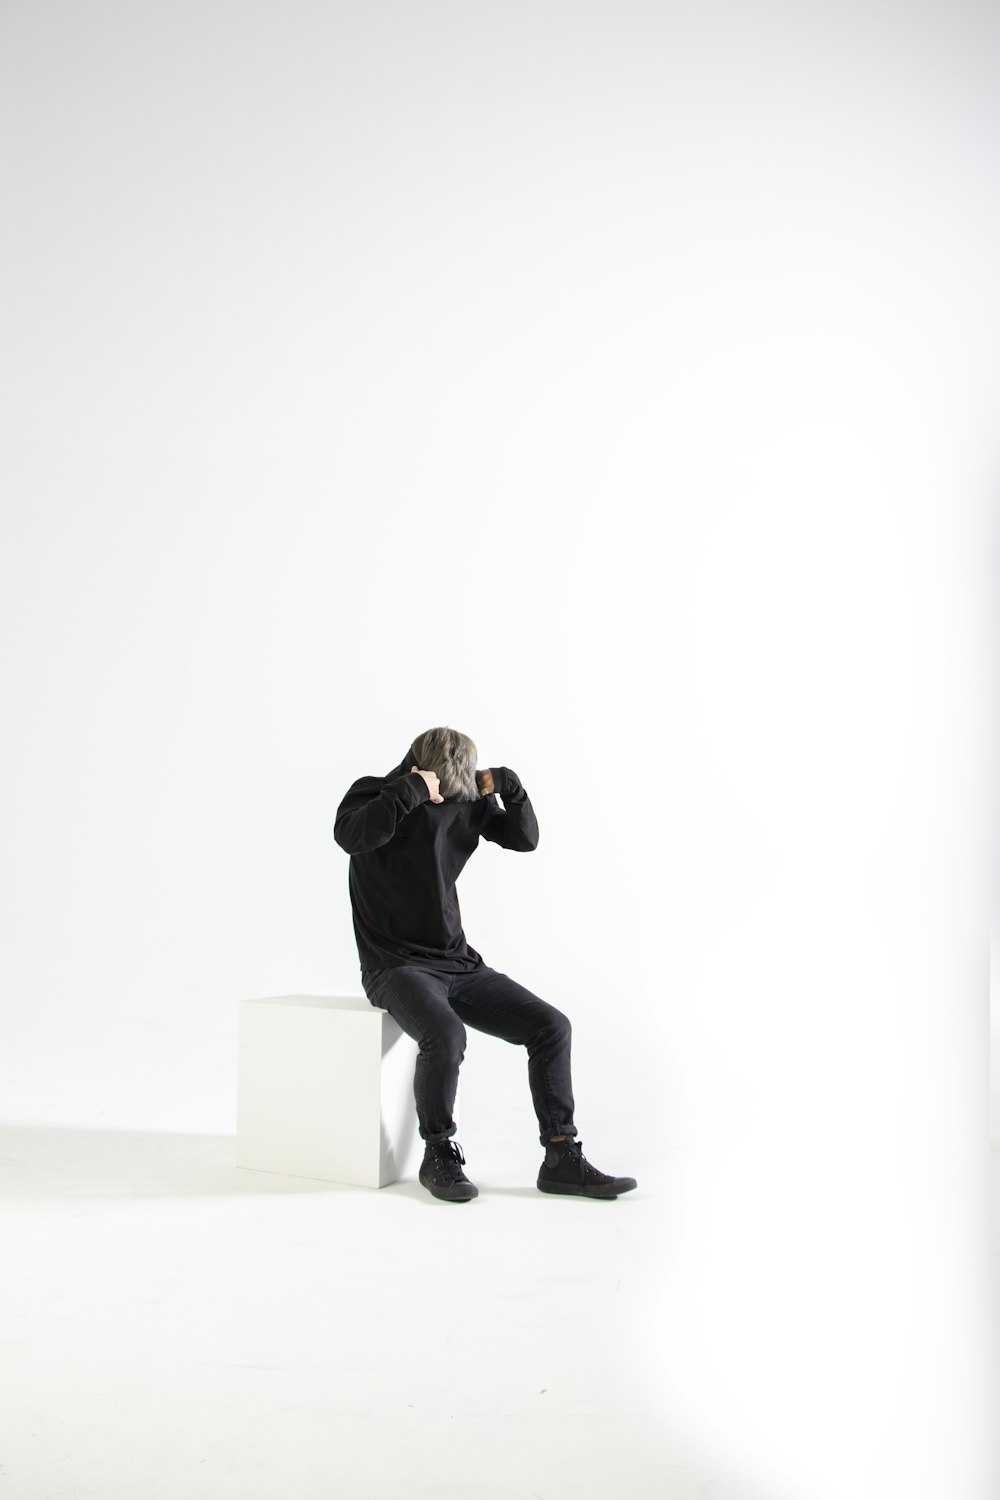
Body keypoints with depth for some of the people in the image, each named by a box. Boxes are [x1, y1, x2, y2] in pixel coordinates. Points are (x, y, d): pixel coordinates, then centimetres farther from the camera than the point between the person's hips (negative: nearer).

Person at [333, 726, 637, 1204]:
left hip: (459, 964, 5)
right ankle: (438, 1155, -11)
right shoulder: (373, 793, -7)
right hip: (396, 967, -5)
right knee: (446, 1035, -35)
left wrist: (507, 784, -7)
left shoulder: (467, 802, 5)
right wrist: (411, 791, -28)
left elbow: (526, 838, 7)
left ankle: (562, 1160, -2)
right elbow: (350, 836, -29)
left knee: (551, 1026, -9)